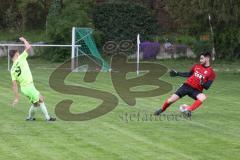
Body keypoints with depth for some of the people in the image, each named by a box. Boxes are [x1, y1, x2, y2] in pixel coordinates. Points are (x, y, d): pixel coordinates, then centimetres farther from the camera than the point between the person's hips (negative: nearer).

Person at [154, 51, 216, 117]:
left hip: (196, 90, -3)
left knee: (203, 97, -37)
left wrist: (203, 83, -30)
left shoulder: (211, 73, -5)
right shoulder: (197, 66, 9)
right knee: (171, 100, -6)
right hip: (187, 86, 3)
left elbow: (207, 87, -9)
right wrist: (177, 73, 21)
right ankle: (161, 110, 22)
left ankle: (188, 110, -31)